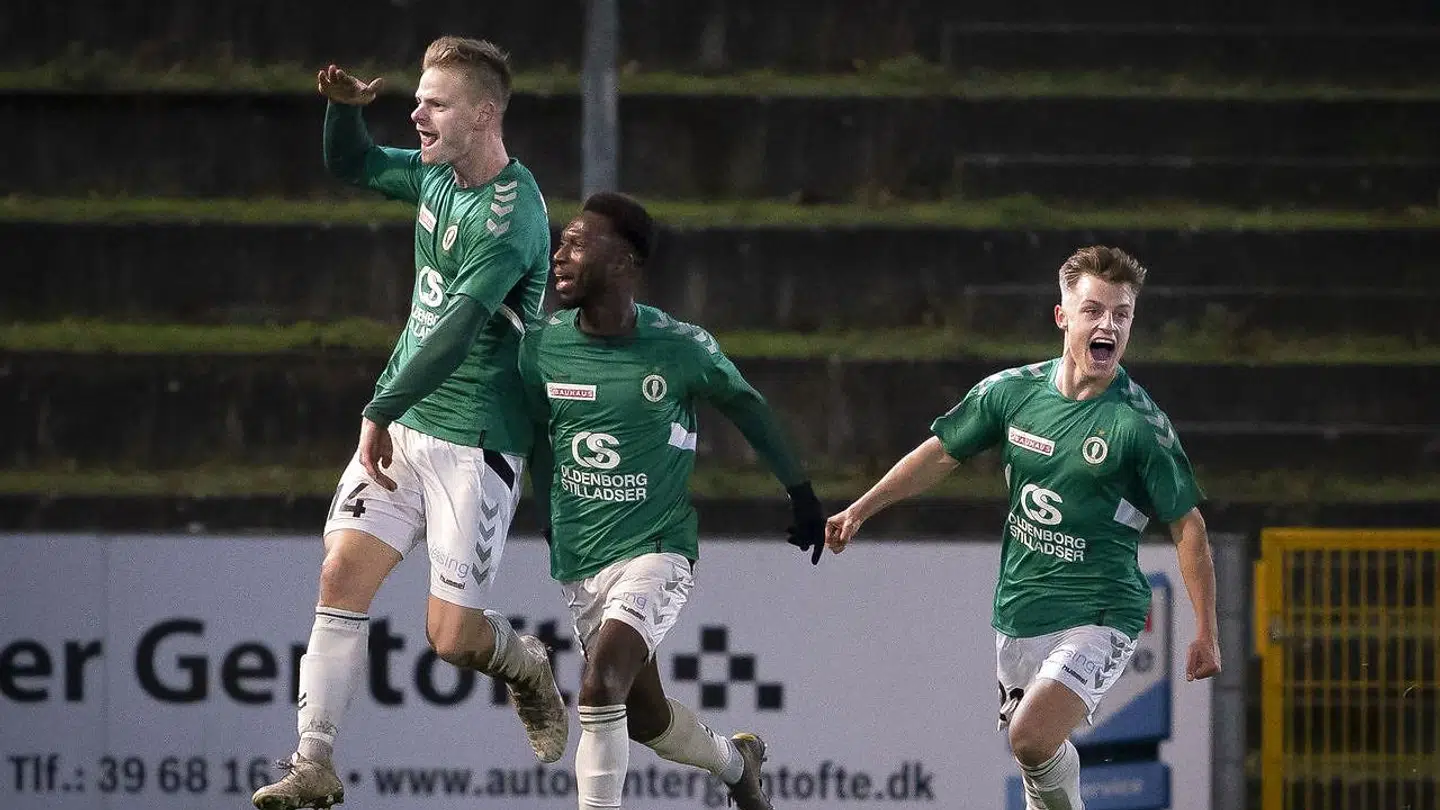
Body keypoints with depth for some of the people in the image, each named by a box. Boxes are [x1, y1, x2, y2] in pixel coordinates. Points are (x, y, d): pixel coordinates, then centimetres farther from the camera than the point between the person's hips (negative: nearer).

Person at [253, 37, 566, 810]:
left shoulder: (511, 217, -20)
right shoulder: (437, 175, 7)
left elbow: (454, 333, -24)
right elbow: (349, 165, 24)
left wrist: (379, 412, -19)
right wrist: (344, 106, 3)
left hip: (473, 443, -8)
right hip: (402, 426, 8)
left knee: (451, 636, -7)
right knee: (342, 574, -7)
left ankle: (527, 666, 27)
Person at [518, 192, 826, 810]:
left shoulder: (681, 348, -12)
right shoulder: (542, 346, -3)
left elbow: (745, 405, 7)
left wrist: (801, 493, 15)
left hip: (656, 551, -5)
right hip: (578, 564, 5)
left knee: (600, 687, -26)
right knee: (643, 717, 15)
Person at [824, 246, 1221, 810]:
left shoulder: (1139, 423, -12)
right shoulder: (1012, 390, 0)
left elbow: (1187, 525, -6)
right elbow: (942, 452, 16)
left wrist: (1206, 632, -6)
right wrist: (861, 509, 15)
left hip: (1098, 615, -5)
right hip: (1017, 613, 5)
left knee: (1032, 738, -24)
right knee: (1040, 752, 12)